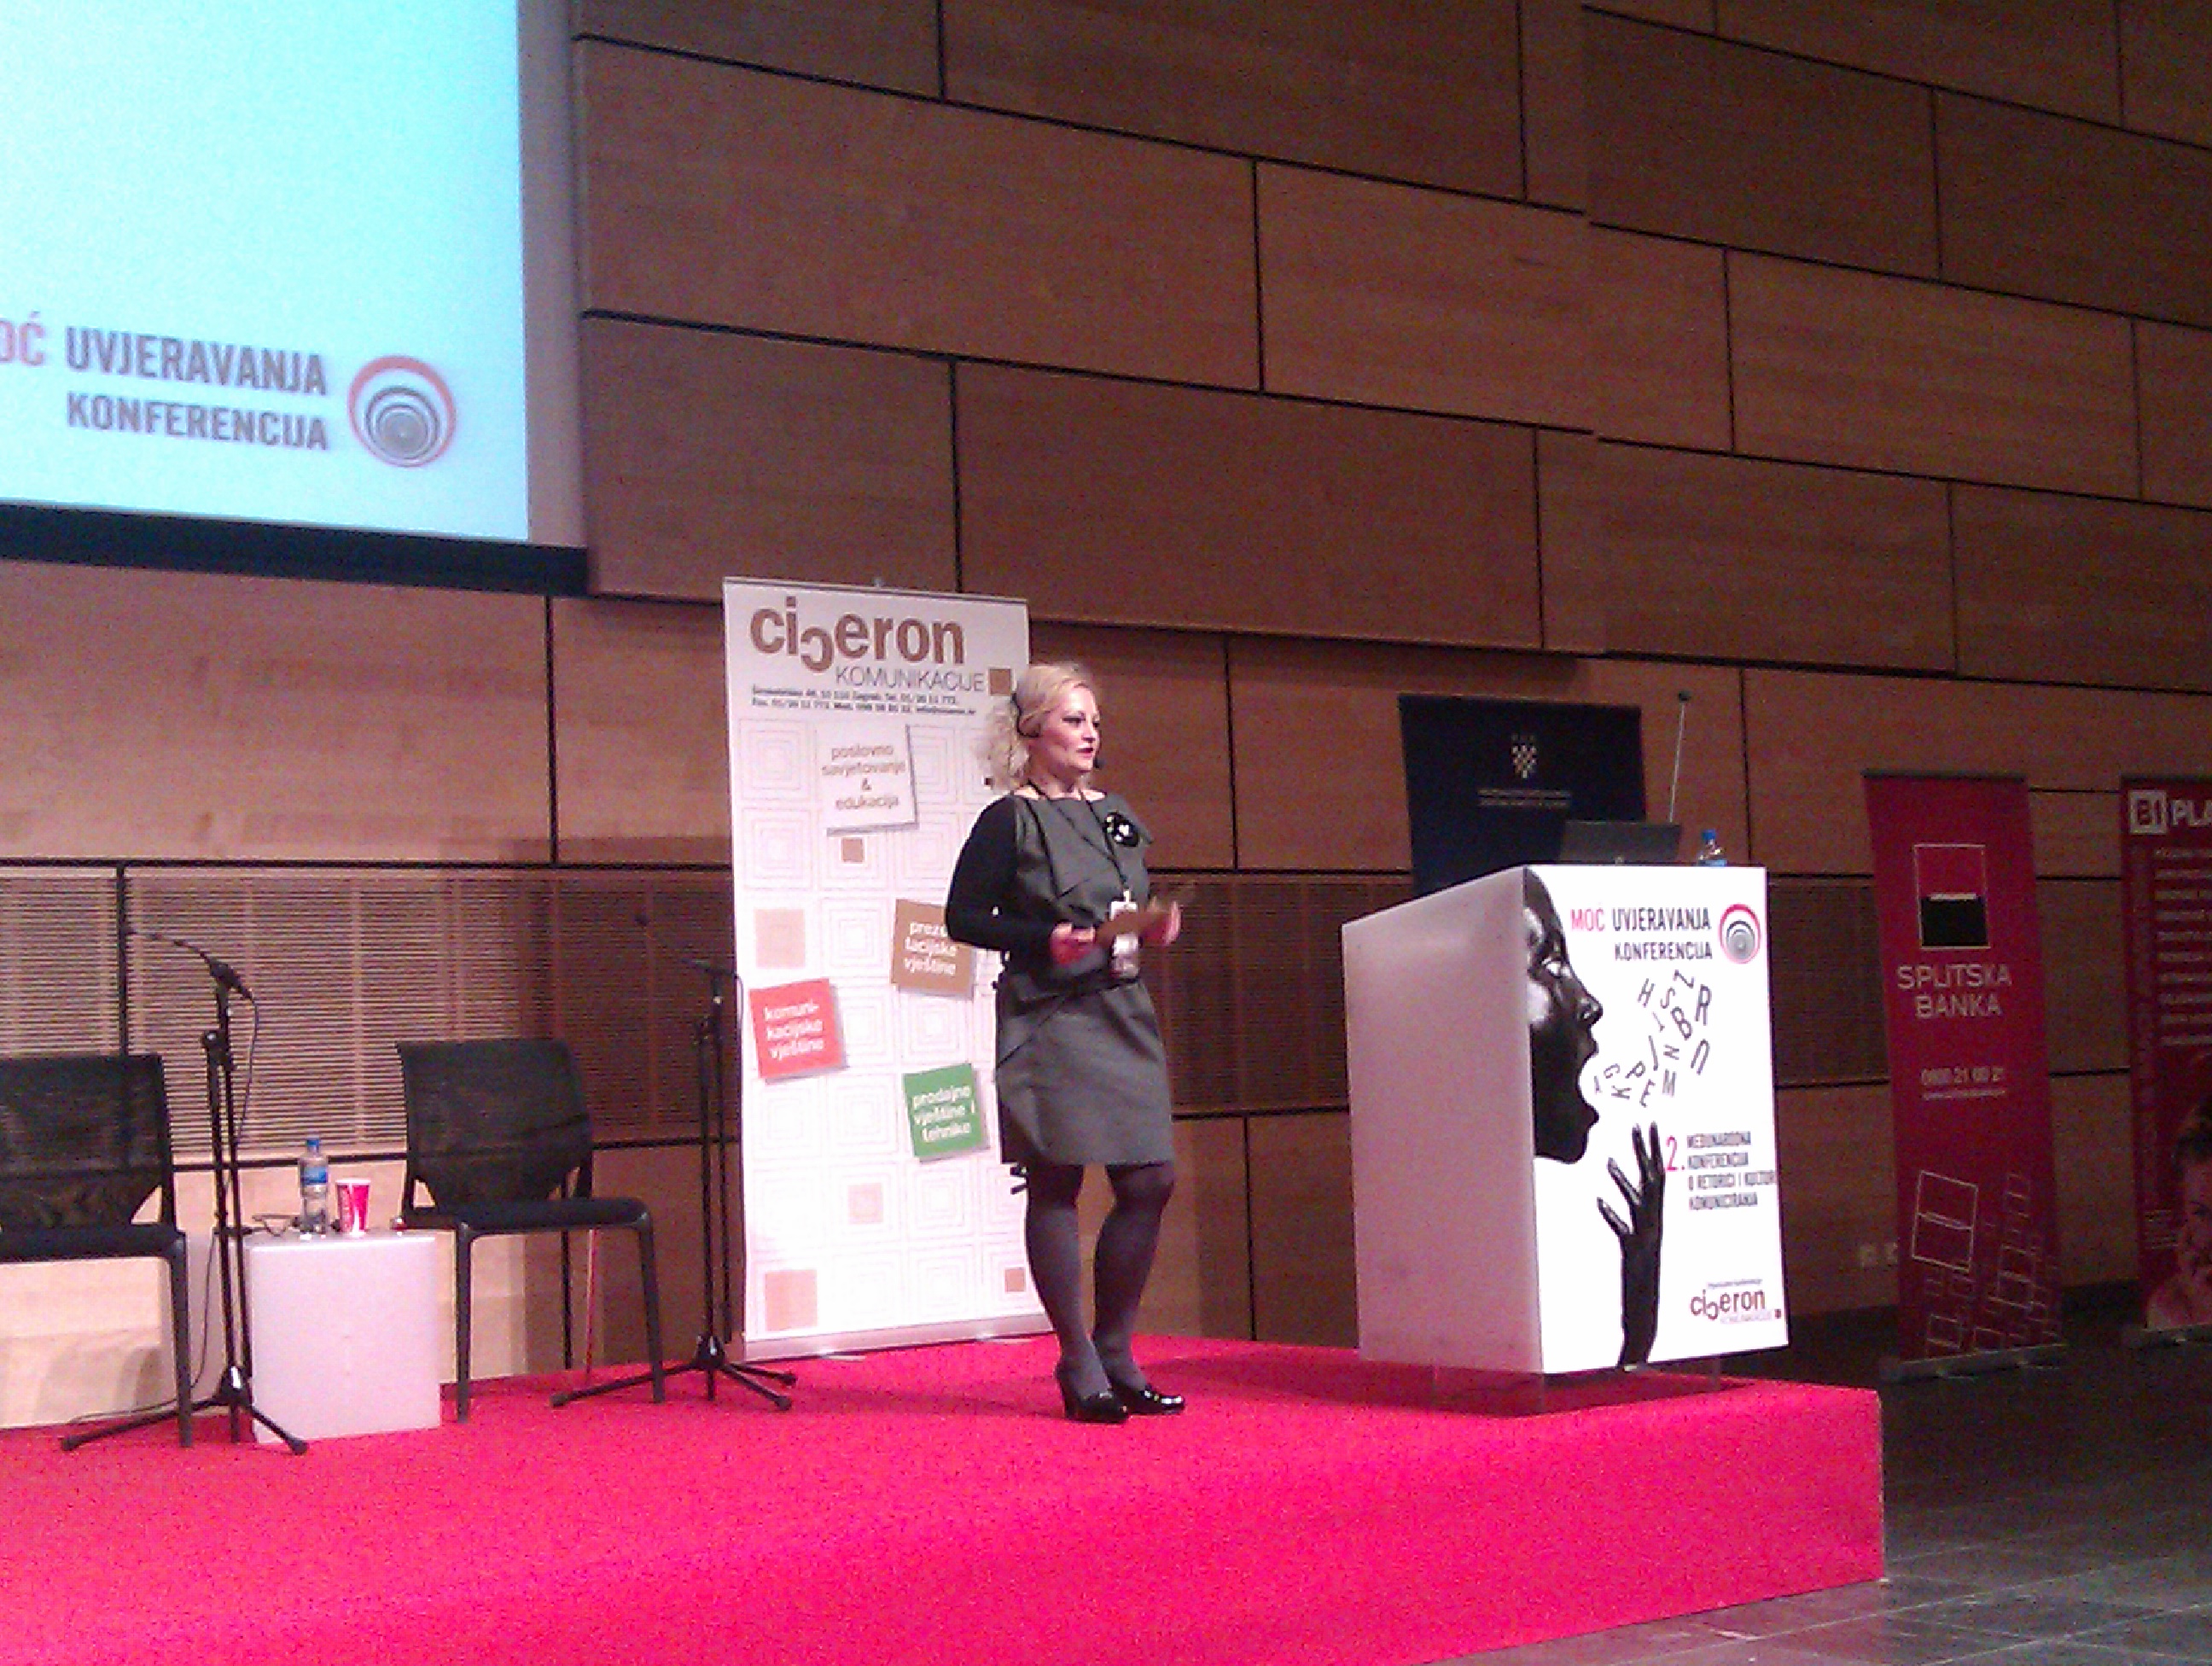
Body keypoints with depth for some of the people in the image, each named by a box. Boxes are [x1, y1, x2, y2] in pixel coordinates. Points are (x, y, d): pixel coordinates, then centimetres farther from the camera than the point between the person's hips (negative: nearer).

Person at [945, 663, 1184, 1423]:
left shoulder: (1116, 815, 16)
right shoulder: (1010, 820, -4)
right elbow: (963, 916, -6)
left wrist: (1155, 928, 3)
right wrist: (1043, 940, -18)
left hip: (1122, 1014, 7)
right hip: (1048, 1019, -7)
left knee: (1149, 1183, 3)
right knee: (1055, 1184, -3)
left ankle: (1114, 1352, 16)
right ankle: (1078, 1363, 5)